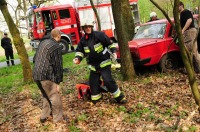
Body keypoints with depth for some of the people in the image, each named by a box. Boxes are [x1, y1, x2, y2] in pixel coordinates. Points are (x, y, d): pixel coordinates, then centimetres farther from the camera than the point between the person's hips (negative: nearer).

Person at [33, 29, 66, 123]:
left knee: (46, 96, 23)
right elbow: (58, 66, -14)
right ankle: (58, 118, 17)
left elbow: (35, 58, 19)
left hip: (36, 75, 9)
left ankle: (44, 116, 32)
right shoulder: (56, 47, -13)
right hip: (46, 76, -9)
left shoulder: (43, 42, 12)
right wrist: (58, 82, -10)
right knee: (55, 97, 6)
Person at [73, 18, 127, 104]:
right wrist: (77, 58, -8)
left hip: (104, 62, -6)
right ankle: (95, 98, 26)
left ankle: (120, 97, -1)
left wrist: (113, 51, -17)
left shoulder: (99, 35, -11)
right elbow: (79, 50, 10)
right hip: (93, 65, 6)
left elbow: (109, 43, -5)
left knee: (108, 80, -14)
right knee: (93, 82, 8)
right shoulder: (83, 40, 4)